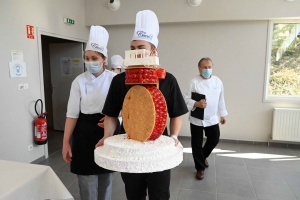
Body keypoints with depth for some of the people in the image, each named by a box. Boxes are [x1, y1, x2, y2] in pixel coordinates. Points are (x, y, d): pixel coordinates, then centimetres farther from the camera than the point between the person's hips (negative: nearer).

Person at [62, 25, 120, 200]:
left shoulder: (114, 79, -5)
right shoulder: (79, 81, -6)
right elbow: (72, 114, -5)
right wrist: (66, 143, -5)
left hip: (108, 131, 1)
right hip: (85, 133, -1)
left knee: (106, 177, 16)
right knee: (88, 179, 8)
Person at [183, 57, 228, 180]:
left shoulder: (218, 81, 1)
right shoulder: (194, 82, -11)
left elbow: (221, 99, 9)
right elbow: (186, 99, -11)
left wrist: (222, 114, 12)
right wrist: (197, 104, -29)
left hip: (212, 119, 4)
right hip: (197, 119, -3)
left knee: (214, 140, 15)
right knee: (197, 145, 5)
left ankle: (203, 157, 45)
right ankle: (200, 168, 26)